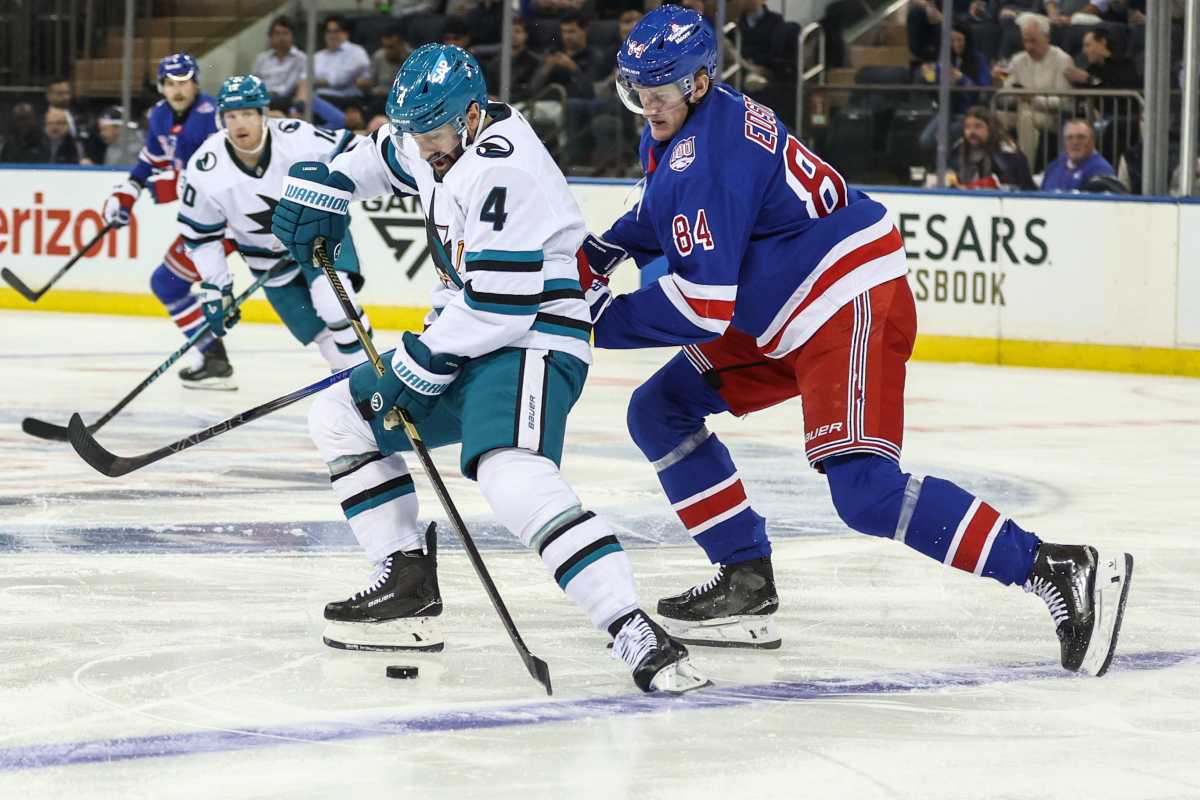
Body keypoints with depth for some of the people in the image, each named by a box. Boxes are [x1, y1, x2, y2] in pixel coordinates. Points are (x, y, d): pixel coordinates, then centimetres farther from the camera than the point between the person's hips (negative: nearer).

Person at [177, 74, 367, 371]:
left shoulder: (297, 138, -24)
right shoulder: (205, 171, -20)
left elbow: (348, 152, -8)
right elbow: (200, 234, -7)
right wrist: (215, 288, -8)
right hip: (269, 257, 2)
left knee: (334, 304, -25)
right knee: (319, 333, -1)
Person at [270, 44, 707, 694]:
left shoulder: (504, 170, -23)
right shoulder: (445, 133, 7)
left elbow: (500, 303, -26)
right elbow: (383, 155, 32)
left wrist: (423, 361, -17)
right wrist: (323, 184, 17)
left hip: (530, 343, -11)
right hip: (464, 339, 11)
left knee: (512, 477, -34)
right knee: (339, 417, 15)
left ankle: (635, 635, -41)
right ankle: (407, 585, 14)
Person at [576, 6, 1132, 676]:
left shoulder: (708, 155, -22)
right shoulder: (676, 133, 9)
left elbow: (704, 305, -25)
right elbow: (666, 214, 32)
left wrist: (604, 320, -16)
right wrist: (600, 253, 14)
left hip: (853, 304, -11)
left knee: (865, 489, -22)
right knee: (660, 412, 9)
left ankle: (1059, 571, -22)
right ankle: (747, 584, 9)